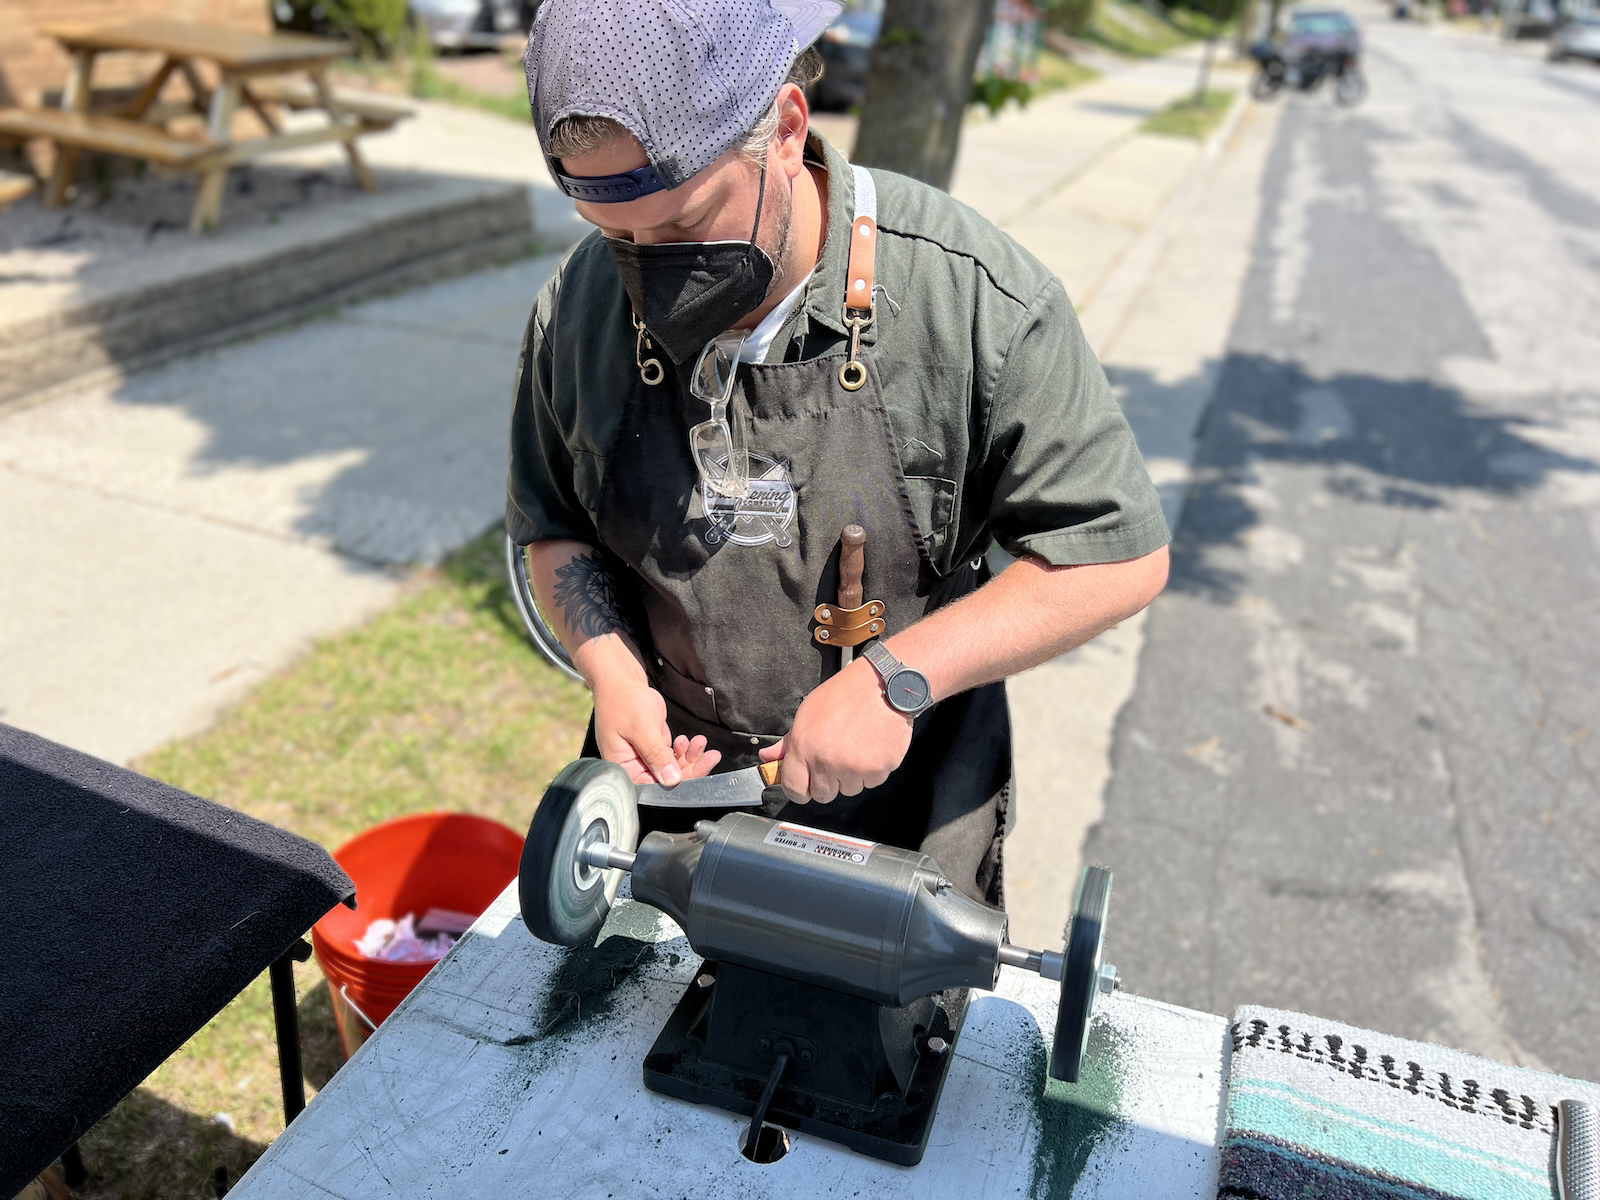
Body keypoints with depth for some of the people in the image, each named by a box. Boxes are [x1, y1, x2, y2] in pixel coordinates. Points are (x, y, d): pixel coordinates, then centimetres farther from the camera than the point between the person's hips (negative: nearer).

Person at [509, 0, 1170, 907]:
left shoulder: (978, 297, -21)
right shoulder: (581, 304, -8)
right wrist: (613, 675, -13)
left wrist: (896, 679, -24)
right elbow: (554, 531, 5)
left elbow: (1119, 557, -16)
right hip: (666, 774, 4)